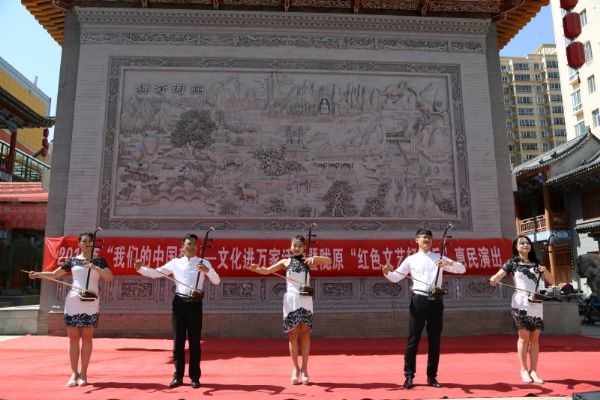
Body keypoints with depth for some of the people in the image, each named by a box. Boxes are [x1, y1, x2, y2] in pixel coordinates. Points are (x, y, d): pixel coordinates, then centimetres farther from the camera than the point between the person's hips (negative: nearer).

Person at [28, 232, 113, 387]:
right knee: (73, 338, 3)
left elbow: (110, 277, -5)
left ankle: (83, 374, 9)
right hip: (73, 302, 1)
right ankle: (74, 373, 12)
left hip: (91, 303, -1)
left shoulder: (99, 261, 6)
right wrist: (37, 274, -9)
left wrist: (94, 267, -17)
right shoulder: (72, 260, 9)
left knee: (86, 338, 2)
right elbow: (54, 274, 8)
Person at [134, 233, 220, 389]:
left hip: (195, 304, -1)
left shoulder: (204, 262, 3)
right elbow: (156, 273, 6)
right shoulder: (175, 262, 8)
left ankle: (195, 377, 14)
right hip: (179, 303, 2)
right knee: (178, 341, 6)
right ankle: (178, 376, 17)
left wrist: (207, 270, -23)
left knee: (194, 341, 4)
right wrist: (140, 269, -11)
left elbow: (216, 281, -4)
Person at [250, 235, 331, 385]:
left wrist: (315, 257, -17)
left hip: (306, 300, 0)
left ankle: (304, 369, 9)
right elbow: (267, 270, 3)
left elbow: (328, 261, 1)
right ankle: (296, 368, 15)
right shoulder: (285, 262, 9)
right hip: (291, 300, 0)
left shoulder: (308, 261, 10)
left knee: (305, 333, 0)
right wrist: (256, 268, -18)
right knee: (293, 334, 3)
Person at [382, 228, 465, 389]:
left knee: (435, 340, 8)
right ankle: (409, 376, 8)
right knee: (413, 340, 0)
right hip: (418, 300, -2)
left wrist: (448, 263, -14)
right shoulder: (411, 259, 7)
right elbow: (396, 277, 1)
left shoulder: (440, 258, 12)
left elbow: (462, 269, 6)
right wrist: (387, 272, -22)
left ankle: (432, 376, 20)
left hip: (436, 301, 2)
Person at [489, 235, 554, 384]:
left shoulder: (536, 263, 14)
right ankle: (524, 370, 7)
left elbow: (551, 281, 16)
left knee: (535, 337, 4)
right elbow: (498, 275, -8)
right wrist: (493, 280, -31)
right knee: (524, 336, -2)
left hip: (536, 303, 4)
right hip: (520, 303, -4)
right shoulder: (512, 263, 3)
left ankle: (533, 371, 9)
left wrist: (545, 271, -5)